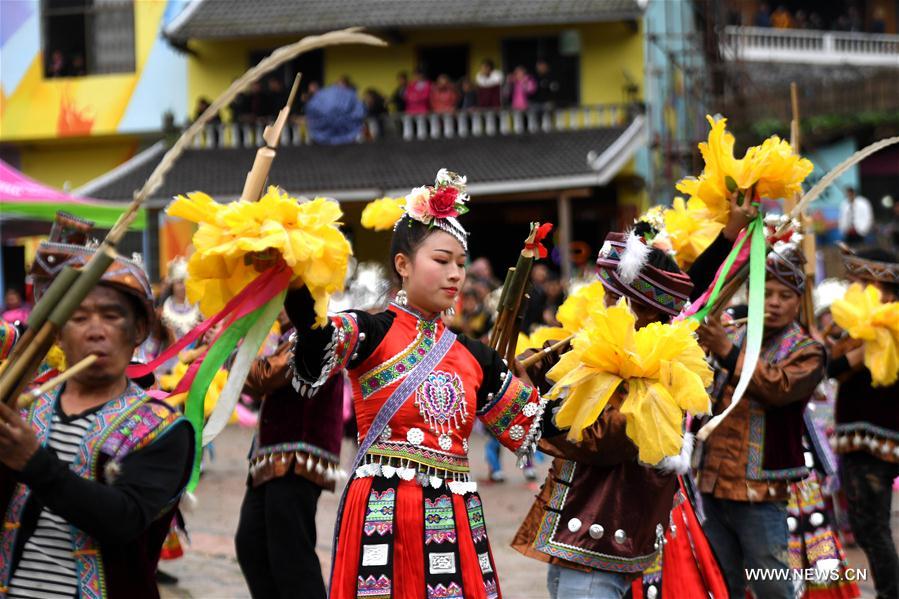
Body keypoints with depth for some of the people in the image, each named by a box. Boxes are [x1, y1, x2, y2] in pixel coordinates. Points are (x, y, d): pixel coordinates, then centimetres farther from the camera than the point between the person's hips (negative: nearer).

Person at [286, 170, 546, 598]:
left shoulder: (474, 357, 13)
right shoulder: (370, 333, -2)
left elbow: (533, 431, 17)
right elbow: (317, 345, -25)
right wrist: (295, 276, -42)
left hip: (456, 519, 5)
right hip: (383, 512, -5)